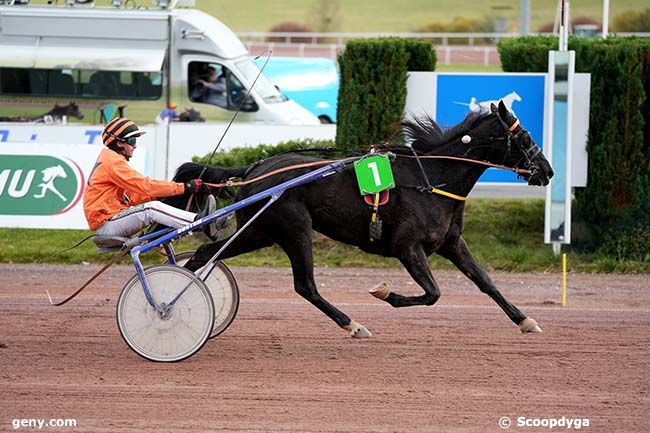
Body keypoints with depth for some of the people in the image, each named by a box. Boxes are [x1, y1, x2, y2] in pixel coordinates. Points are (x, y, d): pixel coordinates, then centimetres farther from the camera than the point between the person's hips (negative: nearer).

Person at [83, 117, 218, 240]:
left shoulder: (110, 160, 20)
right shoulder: (113, 162, -14)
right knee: (152, 209, -26)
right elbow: (145, 186, -20)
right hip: (105, 223, -10)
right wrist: (183, 187, -19)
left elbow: (132, 197, 15)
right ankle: (200, 222, -34)